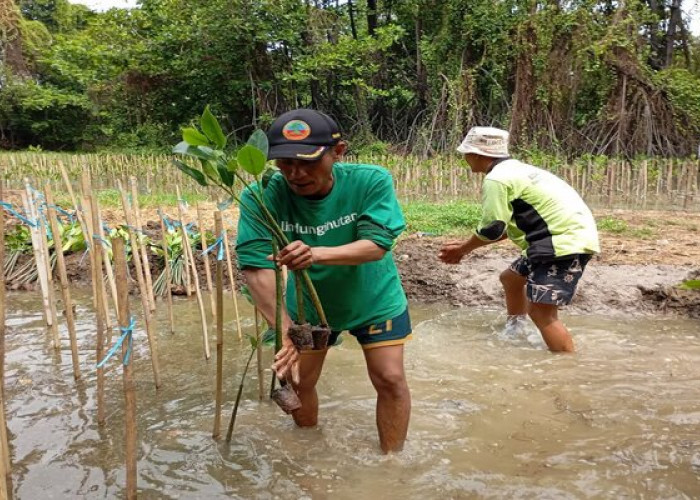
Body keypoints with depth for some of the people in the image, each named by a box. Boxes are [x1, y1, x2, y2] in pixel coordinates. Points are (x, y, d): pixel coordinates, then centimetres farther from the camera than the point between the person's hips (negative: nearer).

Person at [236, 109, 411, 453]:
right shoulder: (263, 196, -29)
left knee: (390, 379, -2)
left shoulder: (371, 181, -29)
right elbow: (256, 267, -36)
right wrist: (285, 331, -47)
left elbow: (376, 245, -36)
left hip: (374, 299, -1)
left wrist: (317, 253, -54)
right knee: (297, 379, 12)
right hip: (307, 304, 2)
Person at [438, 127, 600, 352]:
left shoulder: (496, 179, -14)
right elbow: (506, 224, 21)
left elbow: (492, 229, -13)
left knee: (541, 312, -13)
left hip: (565, 239, -11)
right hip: (568, 234, 11)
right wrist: (467, 244, 19)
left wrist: (462, 249, 4)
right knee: (511, 278, 25)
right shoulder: (513, 170, 18)